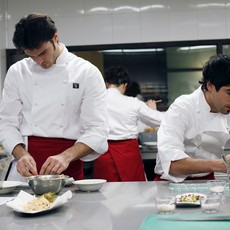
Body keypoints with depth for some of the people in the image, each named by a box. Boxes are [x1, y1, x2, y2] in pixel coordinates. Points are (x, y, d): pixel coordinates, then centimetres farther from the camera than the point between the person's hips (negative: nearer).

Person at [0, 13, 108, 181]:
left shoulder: (87, 73, -3)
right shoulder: (17, 72, 5)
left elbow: (97, 130, -8)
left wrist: (66, 156, -24)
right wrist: (21, 154, -14)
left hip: (69, 168, -1)